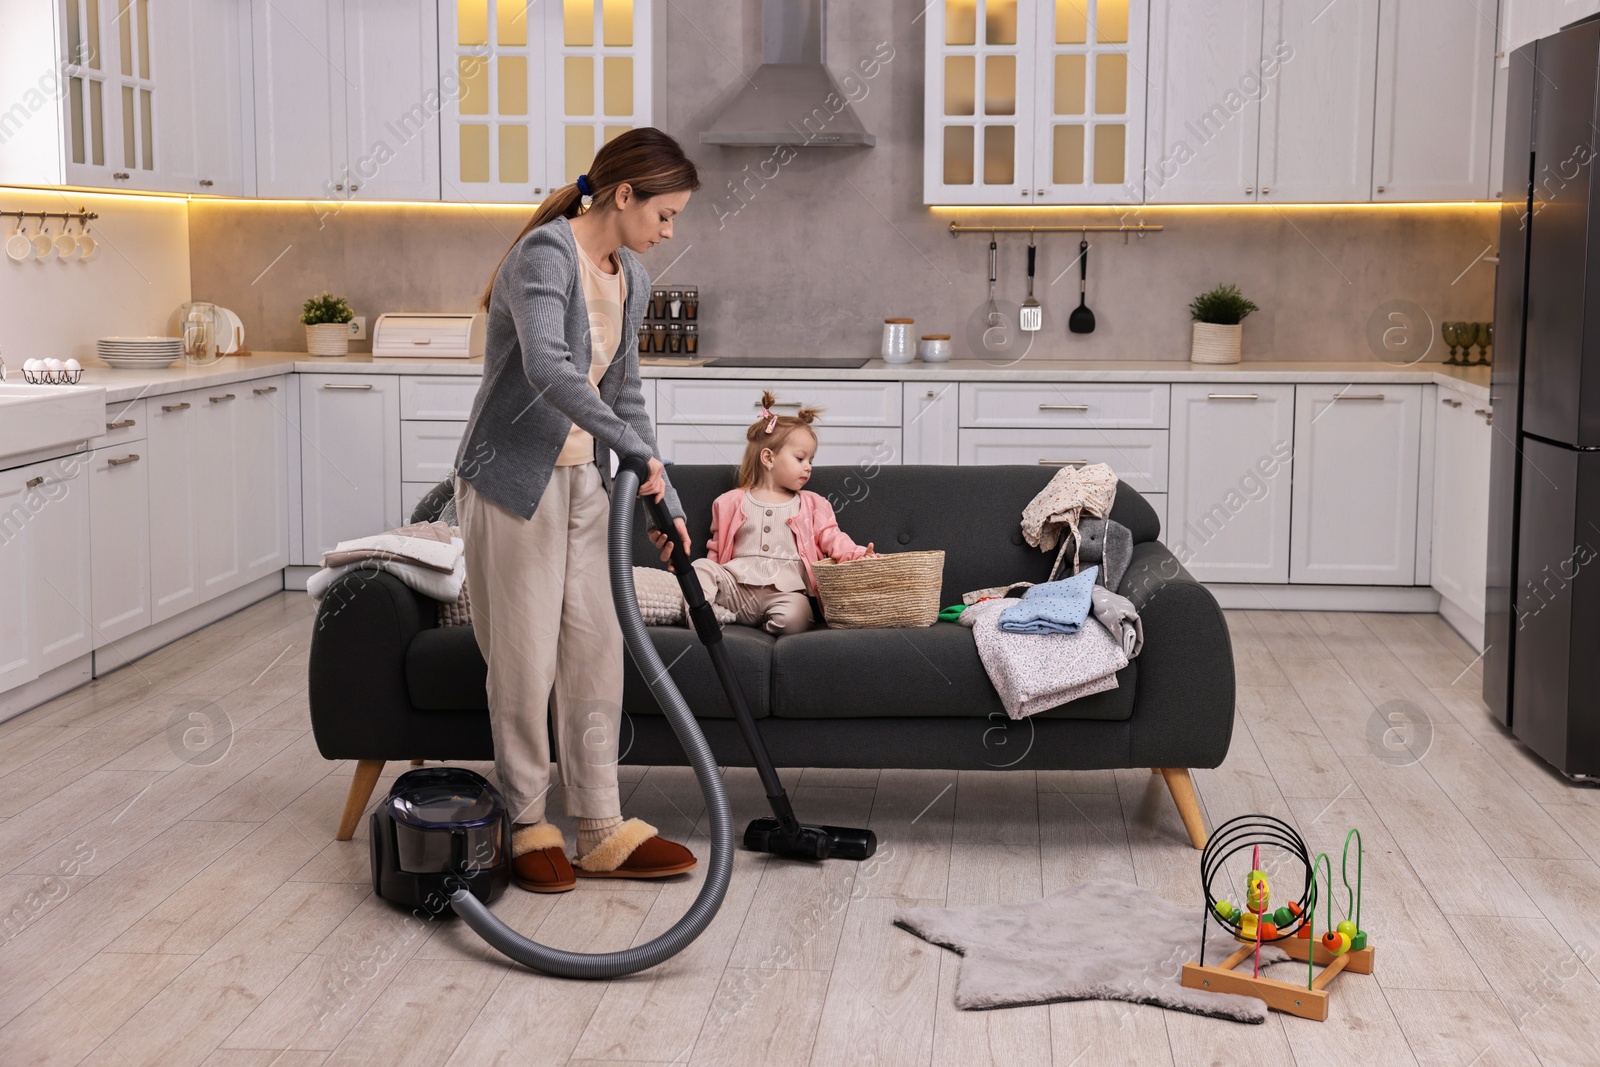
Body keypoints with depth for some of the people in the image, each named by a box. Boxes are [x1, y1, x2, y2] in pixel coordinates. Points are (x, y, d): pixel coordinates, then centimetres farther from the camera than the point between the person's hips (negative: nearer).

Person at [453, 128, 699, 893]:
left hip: (582, 485, 8)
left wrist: (664, 499, 13)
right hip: (514, 485, -8)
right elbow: (548, 368, -36)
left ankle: (600, 834, 16)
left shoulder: (630, 279, 8)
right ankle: (527, 828, 17)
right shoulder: (545, 254, -19)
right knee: (524, 660, 1)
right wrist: (635, 449, -32)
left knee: (595, 654, 8)